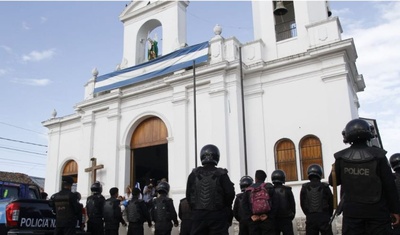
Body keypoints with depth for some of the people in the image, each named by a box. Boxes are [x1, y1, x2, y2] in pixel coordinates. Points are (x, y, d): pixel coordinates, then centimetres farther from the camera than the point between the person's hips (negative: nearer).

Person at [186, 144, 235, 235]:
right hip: (217, 216, -2)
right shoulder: (221, 174, -7)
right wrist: (225, 207, 9)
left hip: (198, 214, 2)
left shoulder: (194, 175, 1)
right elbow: (230, 193, -10)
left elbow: (188, 195, 3)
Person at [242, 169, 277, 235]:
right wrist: (270, 216, -7)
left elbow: (244, 205, 1)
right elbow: (274, 203, -6)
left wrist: (250, 216, -3)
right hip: (267, 220, -2)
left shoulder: (248, 190, 10)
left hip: (253, 221, 2)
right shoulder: (269, 187, 4)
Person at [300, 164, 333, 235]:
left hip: (310, 218, 1)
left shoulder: (304, 188, 0)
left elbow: (302, 204, 3)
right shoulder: (324, 187, -4)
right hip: (324, 217, -1)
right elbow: (331, 203, 2)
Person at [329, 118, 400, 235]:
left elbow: (333, 181, 8)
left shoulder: (341, 157, -3)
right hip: (376, 211, -1)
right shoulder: (378, 155, -8)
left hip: (352, 211, 1)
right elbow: (390, 185, -5)